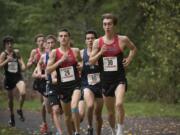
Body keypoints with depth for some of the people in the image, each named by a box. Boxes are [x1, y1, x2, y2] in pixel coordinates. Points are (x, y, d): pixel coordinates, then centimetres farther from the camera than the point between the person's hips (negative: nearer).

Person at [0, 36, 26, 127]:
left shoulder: (16, 52, 1)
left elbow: (20, 60, 16)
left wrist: (23, 65, -4)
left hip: (18, 77, 1)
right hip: (8, 78, -1)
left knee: (23, 93, -25)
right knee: (10, 98, 11)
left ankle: (20, 110, 0)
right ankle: (12, 117, 31)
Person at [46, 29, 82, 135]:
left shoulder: (75, 51, 1)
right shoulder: (54, 53, -1)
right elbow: (48, 70, -10)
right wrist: (61, 60, -16)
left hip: (75, 83, -2)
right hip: (63, 86, 2)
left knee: (74, 106, -27)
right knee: (67, 115, 12)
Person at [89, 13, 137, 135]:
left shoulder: (123, 40, -3)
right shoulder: (98, 42, 0)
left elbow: (133, 49, 17)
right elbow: (91, 62, 0)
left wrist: (129, 60, 2)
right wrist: (100, 53, -16)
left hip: (119, 79, -3)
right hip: (105, 80, 3)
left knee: (119, 104, -28)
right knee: (110, 111, 13)